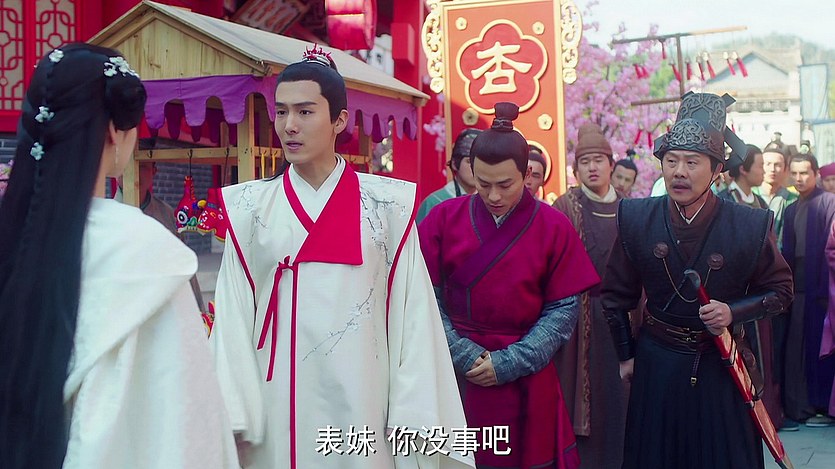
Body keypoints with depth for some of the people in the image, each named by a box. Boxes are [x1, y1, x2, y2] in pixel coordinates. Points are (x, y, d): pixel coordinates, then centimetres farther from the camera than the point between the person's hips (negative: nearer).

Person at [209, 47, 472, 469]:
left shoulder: (385, 205, -1)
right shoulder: (249, 208, 3)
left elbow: (409, 314, -2)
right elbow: (233, 315, 1)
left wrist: (411, 420, -5)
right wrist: (232, 418, -6)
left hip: (360, 406, -1)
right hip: (276, 408, 1)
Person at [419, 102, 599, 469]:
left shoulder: (553, 228, -2)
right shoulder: (444, 218, -2)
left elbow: (563, 310, -4)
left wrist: (509, 363, -12)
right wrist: (462, 354, -13)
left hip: (524, 378, 0)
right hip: (455, 375, 0)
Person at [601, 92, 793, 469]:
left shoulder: (750, 225, -14)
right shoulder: (637, 219, -8)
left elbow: (781, 290, 0)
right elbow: (616, 293, 4)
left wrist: (734, 311, -18)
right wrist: (626, 354, 9)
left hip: (721, 366, -1)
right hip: (656, 363, 2)